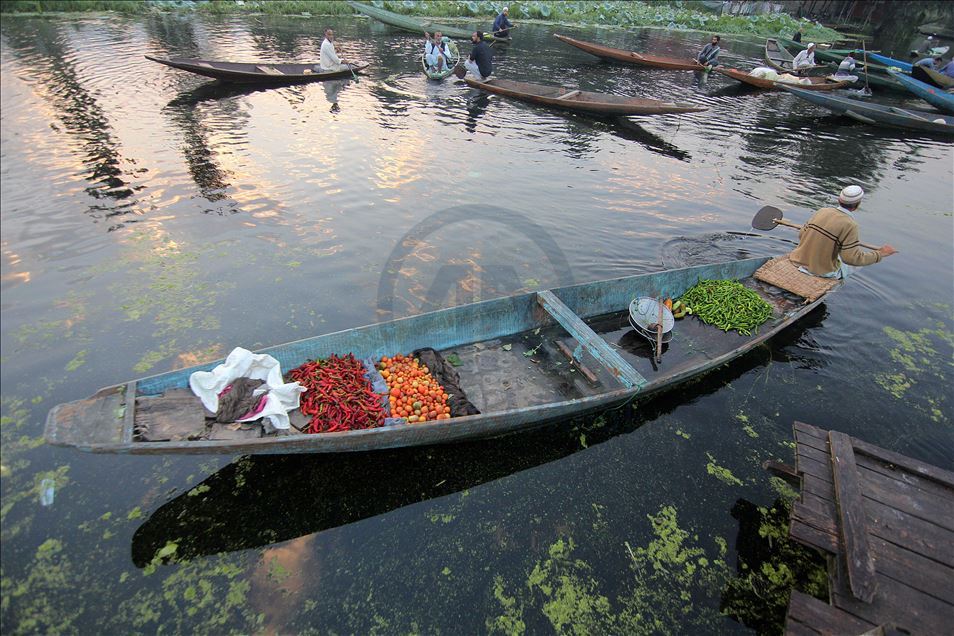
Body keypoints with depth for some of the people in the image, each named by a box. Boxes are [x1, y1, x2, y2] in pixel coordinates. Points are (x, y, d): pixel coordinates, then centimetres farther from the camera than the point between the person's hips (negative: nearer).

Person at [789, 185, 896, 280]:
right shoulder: (850, 225, -18)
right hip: (823, 270, -6)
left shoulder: (822, 211, -1)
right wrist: (879, 254, -7)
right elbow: (853, 258, -21)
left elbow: (801, 234, 5)